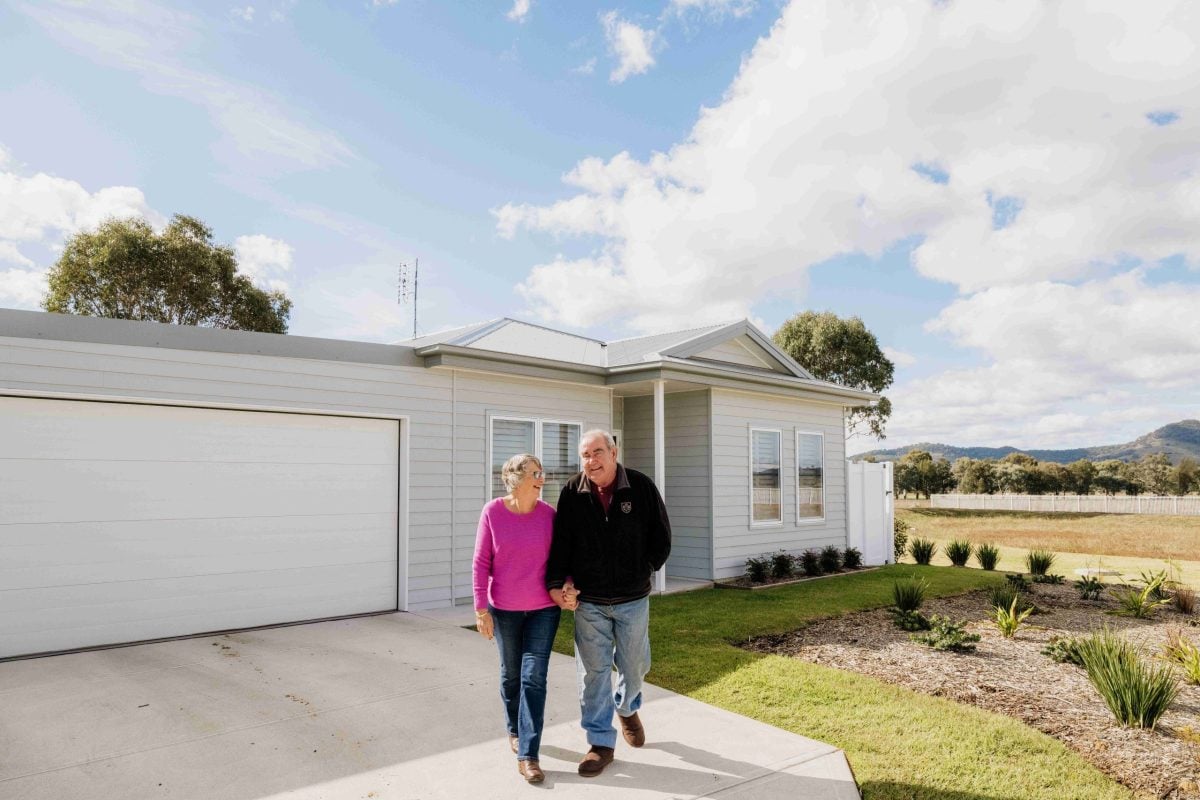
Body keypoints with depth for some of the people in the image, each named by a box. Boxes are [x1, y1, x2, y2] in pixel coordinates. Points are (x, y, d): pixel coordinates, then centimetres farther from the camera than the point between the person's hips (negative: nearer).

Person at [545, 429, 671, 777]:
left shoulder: (641, 487, -8)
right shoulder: (571, 493, -6)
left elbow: (661, 537, 1)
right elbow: (561, 542, -2)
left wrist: (643, 570, -2)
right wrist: (556, 583, -13)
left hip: (633, 599, 0)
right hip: (588, 601, 0)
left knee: (634, 664, 15)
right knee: (593, 670, 5)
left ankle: (627, 708, 47)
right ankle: (601, 743, 21)